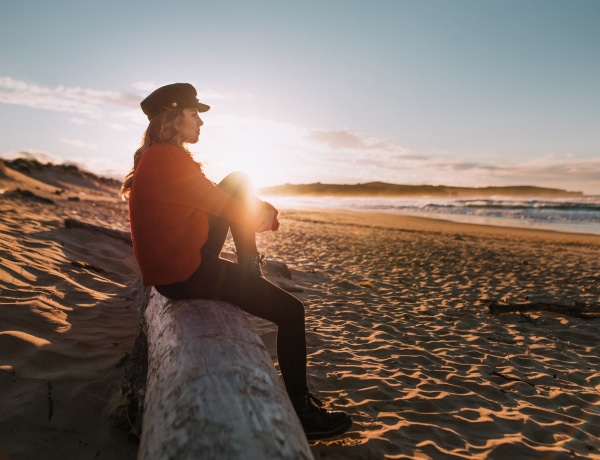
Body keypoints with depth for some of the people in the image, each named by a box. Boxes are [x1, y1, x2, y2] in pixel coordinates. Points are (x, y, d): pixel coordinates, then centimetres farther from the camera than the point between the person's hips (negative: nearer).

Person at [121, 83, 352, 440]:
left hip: (183, 257, 10)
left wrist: (261, 210, 7)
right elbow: (224, 207, -16)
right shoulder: (169, 159, -21)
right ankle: (301, 411, 9)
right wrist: (266, 215, 3)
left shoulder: (157, 156, 11)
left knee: (239, 183, 10)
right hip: (183, 274, -10)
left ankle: (250, 269, 11)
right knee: (291, 311, -4)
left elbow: (215, 198, 16)